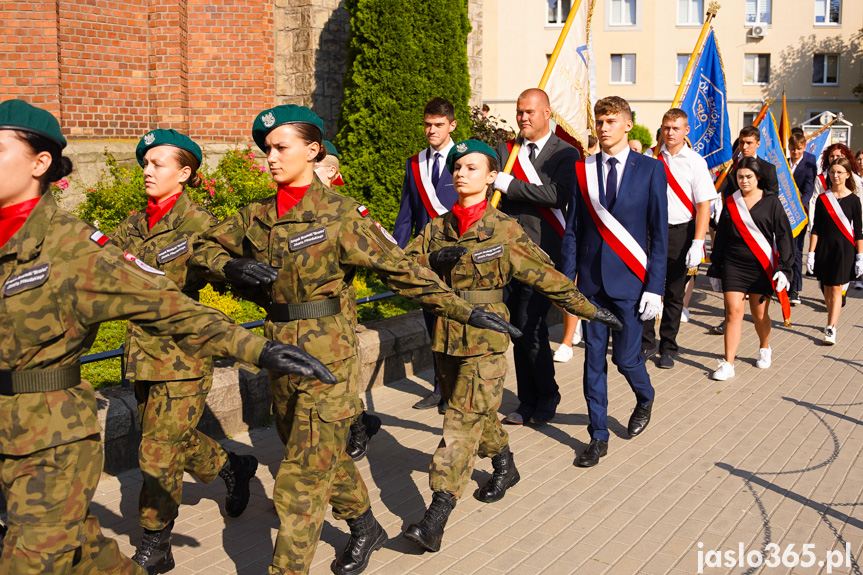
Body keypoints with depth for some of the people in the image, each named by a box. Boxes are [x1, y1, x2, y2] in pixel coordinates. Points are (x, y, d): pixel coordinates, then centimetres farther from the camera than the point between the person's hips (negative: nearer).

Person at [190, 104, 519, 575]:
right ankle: (364, 527, 44)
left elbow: (400, 269, -10)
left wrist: (464, 311, -11)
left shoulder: (339, 214, -10)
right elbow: (203, 247, 16)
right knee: (323, 454, 21)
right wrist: (232, 266, -6)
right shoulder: (257, 217, 6)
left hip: (328, 357, -6)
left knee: (303, 475, -4)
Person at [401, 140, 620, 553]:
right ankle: (505, 466, 45)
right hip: (445, 337, 5)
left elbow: (546, 275, 0)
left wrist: (590, 310, 2)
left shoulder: (504, 229, -4)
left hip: (484, 338, -5)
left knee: (463, 421, -8)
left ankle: (436, 518, -8)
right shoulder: (436, 228, 8)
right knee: (477, 412, 19)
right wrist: (433, 259, -15)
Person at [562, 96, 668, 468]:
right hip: (591, 280, 3)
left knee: (626, 357, 2)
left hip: (630, 280, -2)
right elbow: (573, 230, 7)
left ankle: (645, 399, 37)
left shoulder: (650, 169, -2)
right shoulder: (583, 170, 5)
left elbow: (659, 233, -3)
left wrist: (654, 287, -8)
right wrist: (567, 280, 1)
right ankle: (598, 436, 18)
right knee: (594, 359, 6)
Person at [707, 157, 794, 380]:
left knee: (759, 314, 7)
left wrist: (783, 268, -11)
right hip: (734, 266, 1)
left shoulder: (771, 202, 0)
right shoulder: (731, 203, 7)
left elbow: (784, 236, -2)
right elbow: (720, 238, 12)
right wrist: (715, 269, 12)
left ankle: (764, 349, 37)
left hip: (762, 266, -1)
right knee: (733, 311, -7)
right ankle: (728, 364, -5)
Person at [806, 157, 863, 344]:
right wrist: (811, 253, 1)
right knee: (827, 288, 8)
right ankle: (833, 320, 26)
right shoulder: (822, 199, 4)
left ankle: (831, 329, -9)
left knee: (836, 288, -7)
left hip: (844, 248, -3)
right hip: (824, 247, 3)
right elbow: (816, 228, 5)